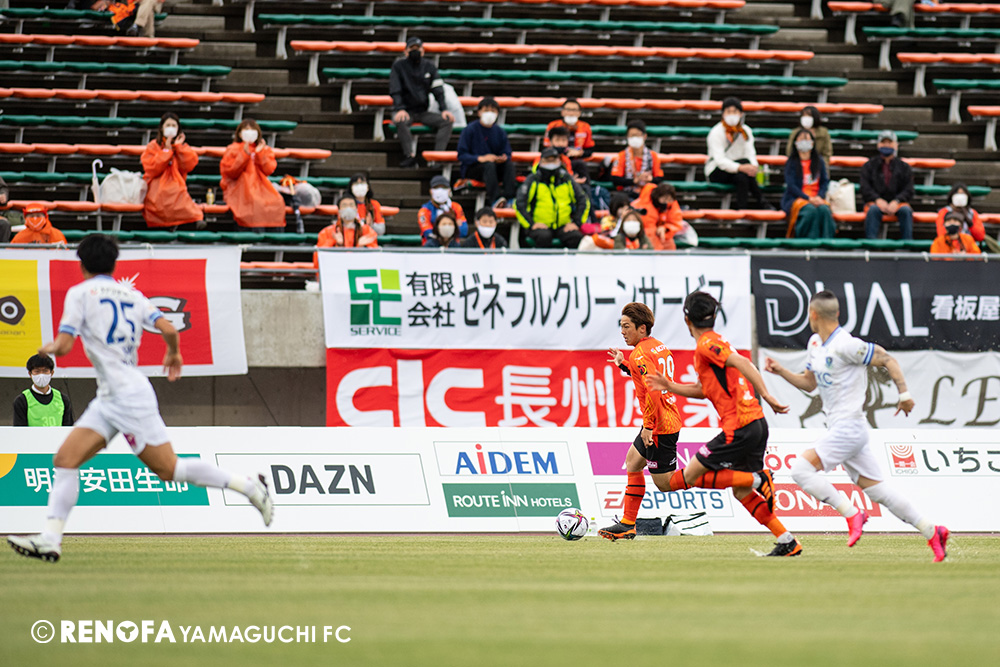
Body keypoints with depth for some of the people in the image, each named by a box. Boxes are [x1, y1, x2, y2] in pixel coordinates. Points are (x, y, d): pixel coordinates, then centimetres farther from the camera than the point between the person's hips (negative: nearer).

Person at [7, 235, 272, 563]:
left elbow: (64, 346, -11)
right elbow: (169, 330, 2)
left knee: (169, 468, -4)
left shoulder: (80, 293, -5)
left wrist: (48, 348, 12)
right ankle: (50, 538, -7)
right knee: (66, 459, 1)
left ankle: (250, 486, 1)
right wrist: (174, 354, 23)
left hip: (127, 395, -8)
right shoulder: (132, 295, 12)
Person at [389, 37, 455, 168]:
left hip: (423, 112, 4)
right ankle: (410, 156, -44)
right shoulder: (399, 66, 1)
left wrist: (444, 109, -10)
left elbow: (438, 89, 5)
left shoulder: (429, 66, 10)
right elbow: (395, 90, -8)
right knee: (401, 121, -38)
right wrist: (400, 109, -25)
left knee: (447, 120, -20)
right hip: (405, 110, -4)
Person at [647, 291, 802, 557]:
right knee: (741, 493, 17)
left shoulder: (707, 344, -9)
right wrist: (670, 387, 26)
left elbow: (742, 363, -23)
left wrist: (767, 397, -28)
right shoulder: (716, 342, 21)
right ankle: (787, 542, 10)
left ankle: (757, 479, -12)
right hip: (756, 424, 9)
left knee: (688, 477, -2)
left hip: (738, 429, -9)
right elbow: (703, 390, 29)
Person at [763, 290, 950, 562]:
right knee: (875, 487, 8)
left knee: (802, 469, -17)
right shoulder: (815, 344, 13)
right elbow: (809, 383, 23)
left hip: (848, 426, -9)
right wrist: (781, 372, 9)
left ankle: (852, 514, -13)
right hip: (839, 428, 9)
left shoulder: (845, 345, -16)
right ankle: (932, 532, 10)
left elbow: (887, 359, -12)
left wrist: (904, 393, -11)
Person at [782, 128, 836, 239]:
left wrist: (819, 197, -10)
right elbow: (791, 185, -5)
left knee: (824, 209, -33)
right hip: (795, 198, -3)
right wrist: (808, 199, -17)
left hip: (816, 198, 3)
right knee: (810, 210, -37)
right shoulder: (792, 162, 4)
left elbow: (825, 182, 10)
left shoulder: (819, 161, 15)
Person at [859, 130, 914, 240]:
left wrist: (896, 202, -17)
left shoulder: (904, 167, 11)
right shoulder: (869, 166, 11)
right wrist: (878, 200, -18)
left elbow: (908, 190, 3)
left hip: (896, 203, 1)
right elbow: (865, 188, 1)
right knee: (873, 209, -35)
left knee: (906, 210, -31)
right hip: (875, 202, -1)